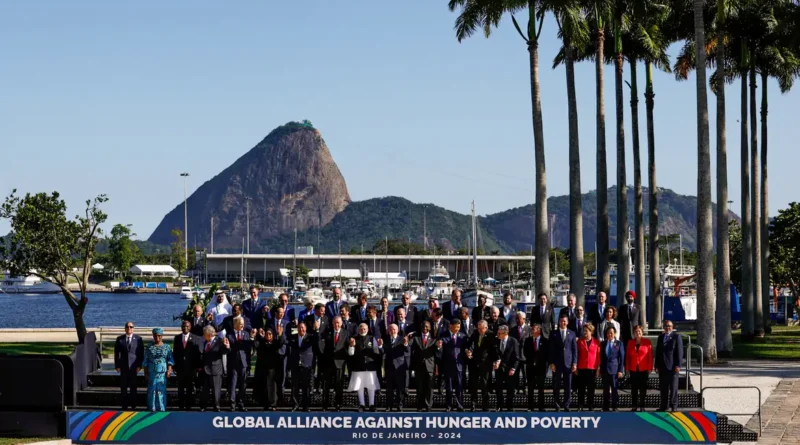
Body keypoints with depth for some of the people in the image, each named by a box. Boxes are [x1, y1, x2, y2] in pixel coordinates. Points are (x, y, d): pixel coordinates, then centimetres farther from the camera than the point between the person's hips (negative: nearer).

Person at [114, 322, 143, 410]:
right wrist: (117, 366, -1)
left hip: (134, 366, -1)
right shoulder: (119, 339, 6)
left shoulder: (138, 339, 2)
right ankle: (124, 405, 7)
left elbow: (141, 353, 2)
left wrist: (139, 365, -6)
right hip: (123, 366, 1)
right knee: (123, 387, 1)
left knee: (133, 387, 0)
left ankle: (133, 405, 6)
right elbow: (116, 353, 7)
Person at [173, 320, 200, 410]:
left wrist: (196, 366, -8)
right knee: (181, 387, 4)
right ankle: (181, 405, 10)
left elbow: (198, 353, -2)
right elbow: (175, 352, 8)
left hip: (191, 367, -2)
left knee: (190, 387, 3)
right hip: (180, 367, 2)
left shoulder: (195, 338, 0)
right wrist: (174, 366, 1)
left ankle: (188, 405, 9)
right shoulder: (177, 338, 8)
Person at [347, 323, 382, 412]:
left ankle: (371, 405, 11)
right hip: (358, 367, 0)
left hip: (370, 367, 0)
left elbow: (376, 352, 4)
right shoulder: (354, 339, 4)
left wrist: (379, 346, -14)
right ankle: (361, 405, 14)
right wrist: (351, 346, -18)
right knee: (359, 386, 4)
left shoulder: (372, 339, 6)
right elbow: (350, 353, 0)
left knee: (371, 387, 2)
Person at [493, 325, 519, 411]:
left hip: (510, 370, -3)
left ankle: (509, 407, 16)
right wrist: (495, 362, -13)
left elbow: (516, 357, -6)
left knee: (510, 390, 5)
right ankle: (499, 406, 18)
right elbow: (494, 355, 7)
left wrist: (513, 368, -12)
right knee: (498, 388, 5)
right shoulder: (496, 341, 2)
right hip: (499, 369, 3)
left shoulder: (513, 341, -7)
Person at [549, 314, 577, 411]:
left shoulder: (572, 334, 9)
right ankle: (557, 405, 6)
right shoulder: (554, 334, 5)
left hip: (568, 363, 1)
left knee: (568, 386, 1)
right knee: (556, 385, 0)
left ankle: (566, 405, 7)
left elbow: (575, 349, 7)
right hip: (557, 363, -1)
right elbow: (551, 349, 3)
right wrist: (551, 363, -5)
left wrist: (575, 363, -1)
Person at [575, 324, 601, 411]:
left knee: (591, 388, 3)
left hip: (592, 368, -1)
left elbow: (598, 356, 2)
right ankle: (580, 406, 5)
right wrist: (576, 366, -1)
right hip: (582, 368, 1)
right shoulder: (580, 341, 5)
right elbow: (577, 354, 5)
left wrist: (598, 368, -2)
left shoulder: (596, 342, 1)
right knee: (581, 388, 2)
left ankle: (590, 406, 8)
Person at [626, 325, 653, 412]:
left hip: (644, 369, -2)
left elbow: (650, 356, -1)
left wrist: (650, 368, -6)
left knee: (643, 388, 1)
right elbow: (627, 356, 8)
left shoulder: (647, 342, 0)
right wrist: (627, 368, 3)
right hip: (633, 369, 2)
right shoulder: (630, 343, 7)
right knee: (634, 388, 3)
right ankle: (634, 406, 7)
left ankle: (642, 406, 6)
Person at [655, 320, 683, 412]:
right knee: (663, 388, 6)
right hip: (662, 366, 5)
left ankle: (674, 406, 1)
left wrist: (678, 365, -12)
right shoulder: (661, 337, 15)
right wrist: (657, 365, 10)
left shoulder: (676, 337, -1)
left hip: (672, 366, -5)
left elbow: (679, 351, -5)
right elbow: (658, 351, 16)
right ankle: (663, 406, 11)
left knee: (673, 387, -3)